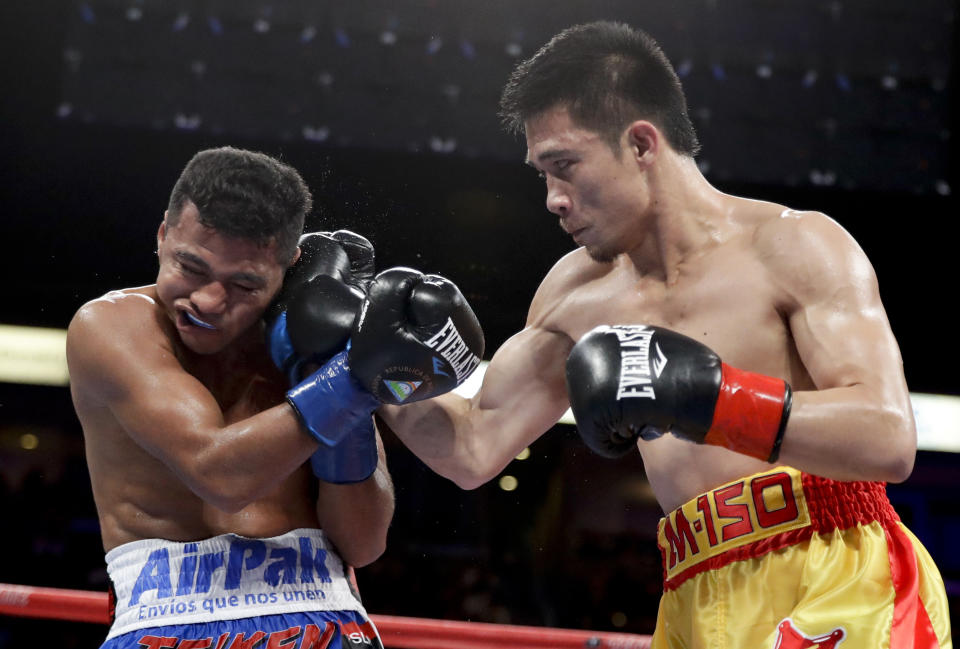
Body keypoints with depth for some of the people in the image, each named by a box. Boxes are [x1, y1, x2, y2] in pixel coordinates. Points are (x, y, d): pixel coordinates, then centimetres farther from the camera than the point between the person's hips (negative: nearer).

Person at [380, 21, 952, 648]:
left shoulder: (797, 248, -4)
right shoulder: (577, 293, 15)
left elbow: (889, 439, -16)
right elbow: (475, 449, 20)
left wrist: (702, 395, -23)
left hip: (842, 590, -6)